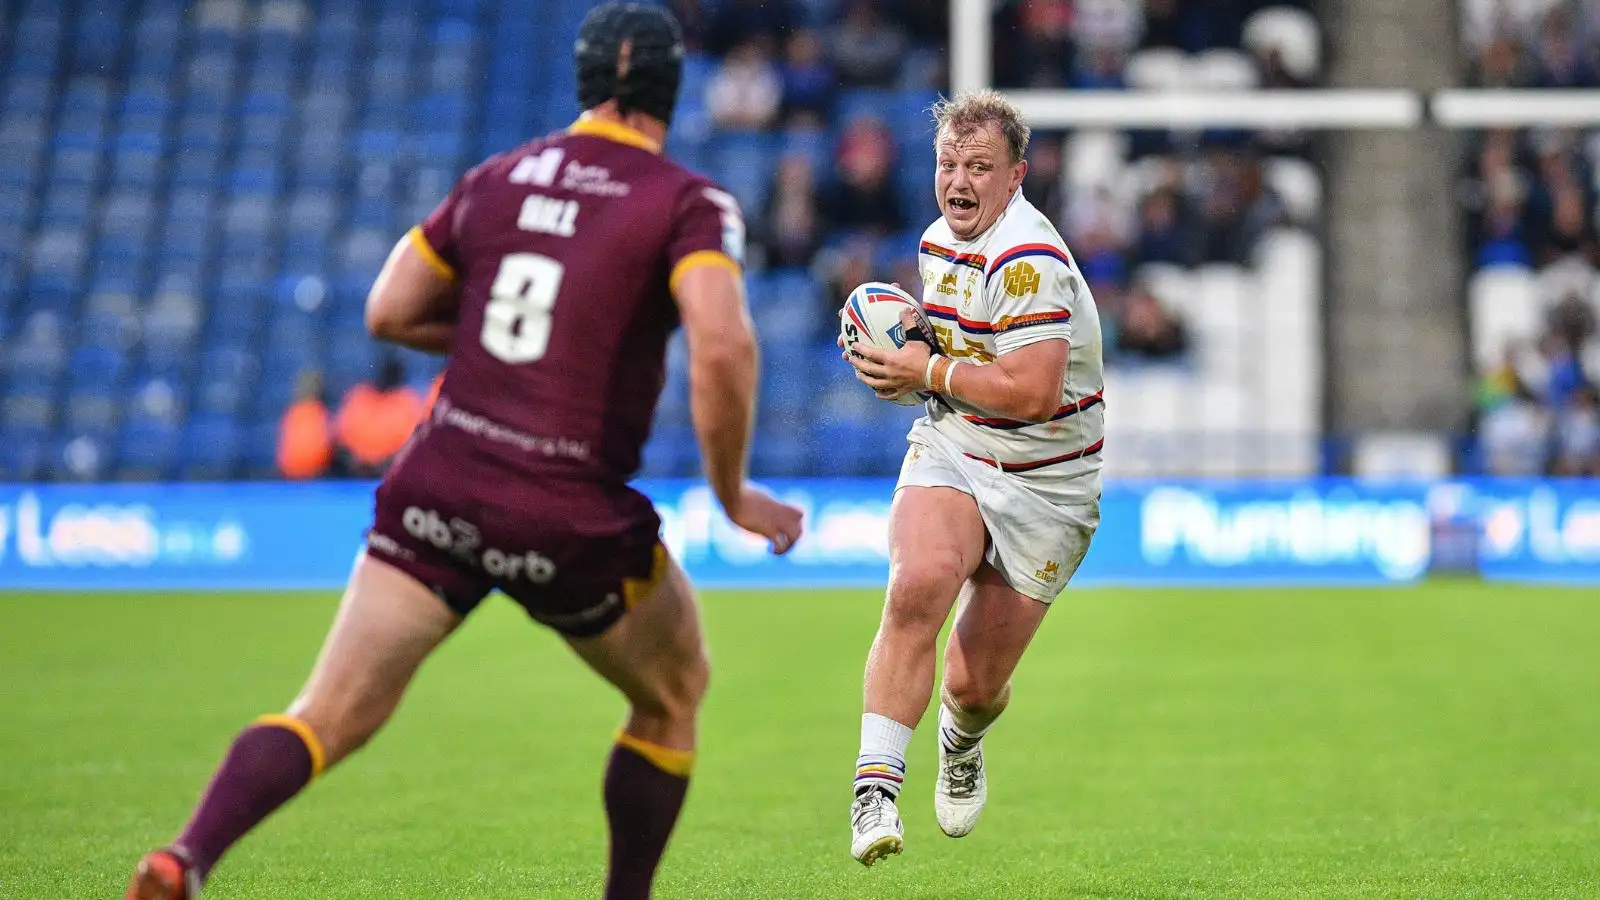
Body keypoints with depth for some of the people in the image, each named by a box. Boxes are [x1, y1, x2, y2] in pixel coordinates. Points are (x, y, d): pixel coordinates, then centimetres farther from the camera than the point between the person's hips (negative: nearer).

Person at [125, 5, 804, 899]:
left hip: (443, 483, 3)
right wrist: (734, 493, -8)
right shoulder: (690, 203, -4)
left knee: (330, 717, 0)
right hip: (572, 515, -3)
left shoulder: (497, 178, 11)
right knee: (673, 693, 24)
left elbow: (389, 311, 15)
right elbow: (722, 347, -20)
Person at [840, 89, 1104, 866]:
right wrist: (901, 353, 3)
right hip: (949, 453, 4)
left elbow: (1032, 394, -28)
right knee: (918, 585, -29)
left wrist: (927, 372, -17)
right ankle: (876, 784, -28)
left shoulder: (1029, 262, -21)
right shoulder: (938, 241, 6)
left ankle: (961, 740, 41)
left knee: (976, 686, 2)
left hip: (1046, 487, -4)